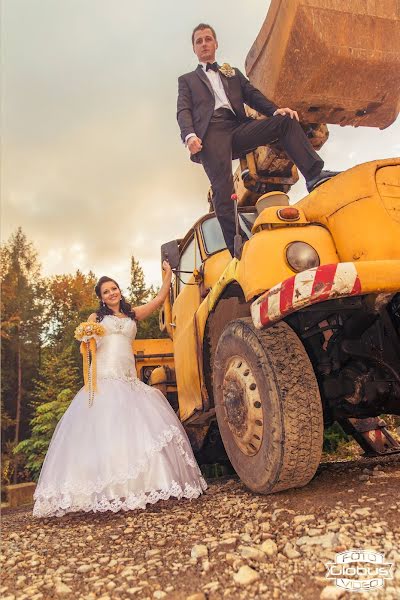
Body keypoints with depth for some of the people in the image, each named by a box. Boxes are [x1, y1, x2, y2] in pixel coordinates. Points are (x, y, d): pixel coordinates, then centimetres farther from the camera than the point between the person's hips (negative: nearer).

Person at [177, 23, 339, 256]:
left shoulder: (233, 73, 35)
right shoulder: (187, 80, 27)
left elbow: (254, 96, 20)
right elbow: (183, 111, 10)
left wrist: (276, 110, -3)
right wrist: (190, 135, -14)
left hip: (239, 128, 3)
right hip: (211, 132, -3)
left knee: (286, 120, -18)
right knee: (222, 188, -22)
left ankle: (314, 174, -27)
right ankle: (235, 248, -28)